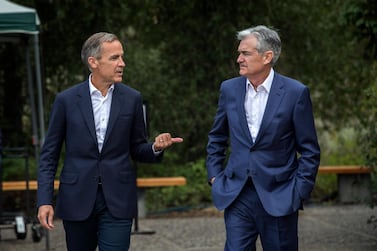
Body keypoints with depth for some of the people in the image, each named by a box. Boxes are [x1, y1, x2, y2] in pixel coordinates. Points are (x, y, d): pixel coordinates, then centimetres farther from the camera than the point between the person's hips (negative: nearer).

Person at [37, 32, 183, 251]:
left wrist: (156, 147, -13)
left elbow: (137, 149, 10)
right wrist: (45, 200, -5)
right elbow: (49, 156, 3)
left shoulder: (132, 99, 3)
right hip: (77, 200, 0)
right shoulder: (67, 100, -1)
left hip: (117, 201, 0)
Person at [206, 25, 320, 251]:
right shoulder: (229, 89, 5)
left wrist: (300, 193, -7)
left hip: (278, 198, -3)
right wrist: (214, 175, 10)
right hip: (237, 196, 3)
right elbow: (217, 138, 18)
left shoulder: (295, 93, -7)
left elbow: (309, 151, -2)